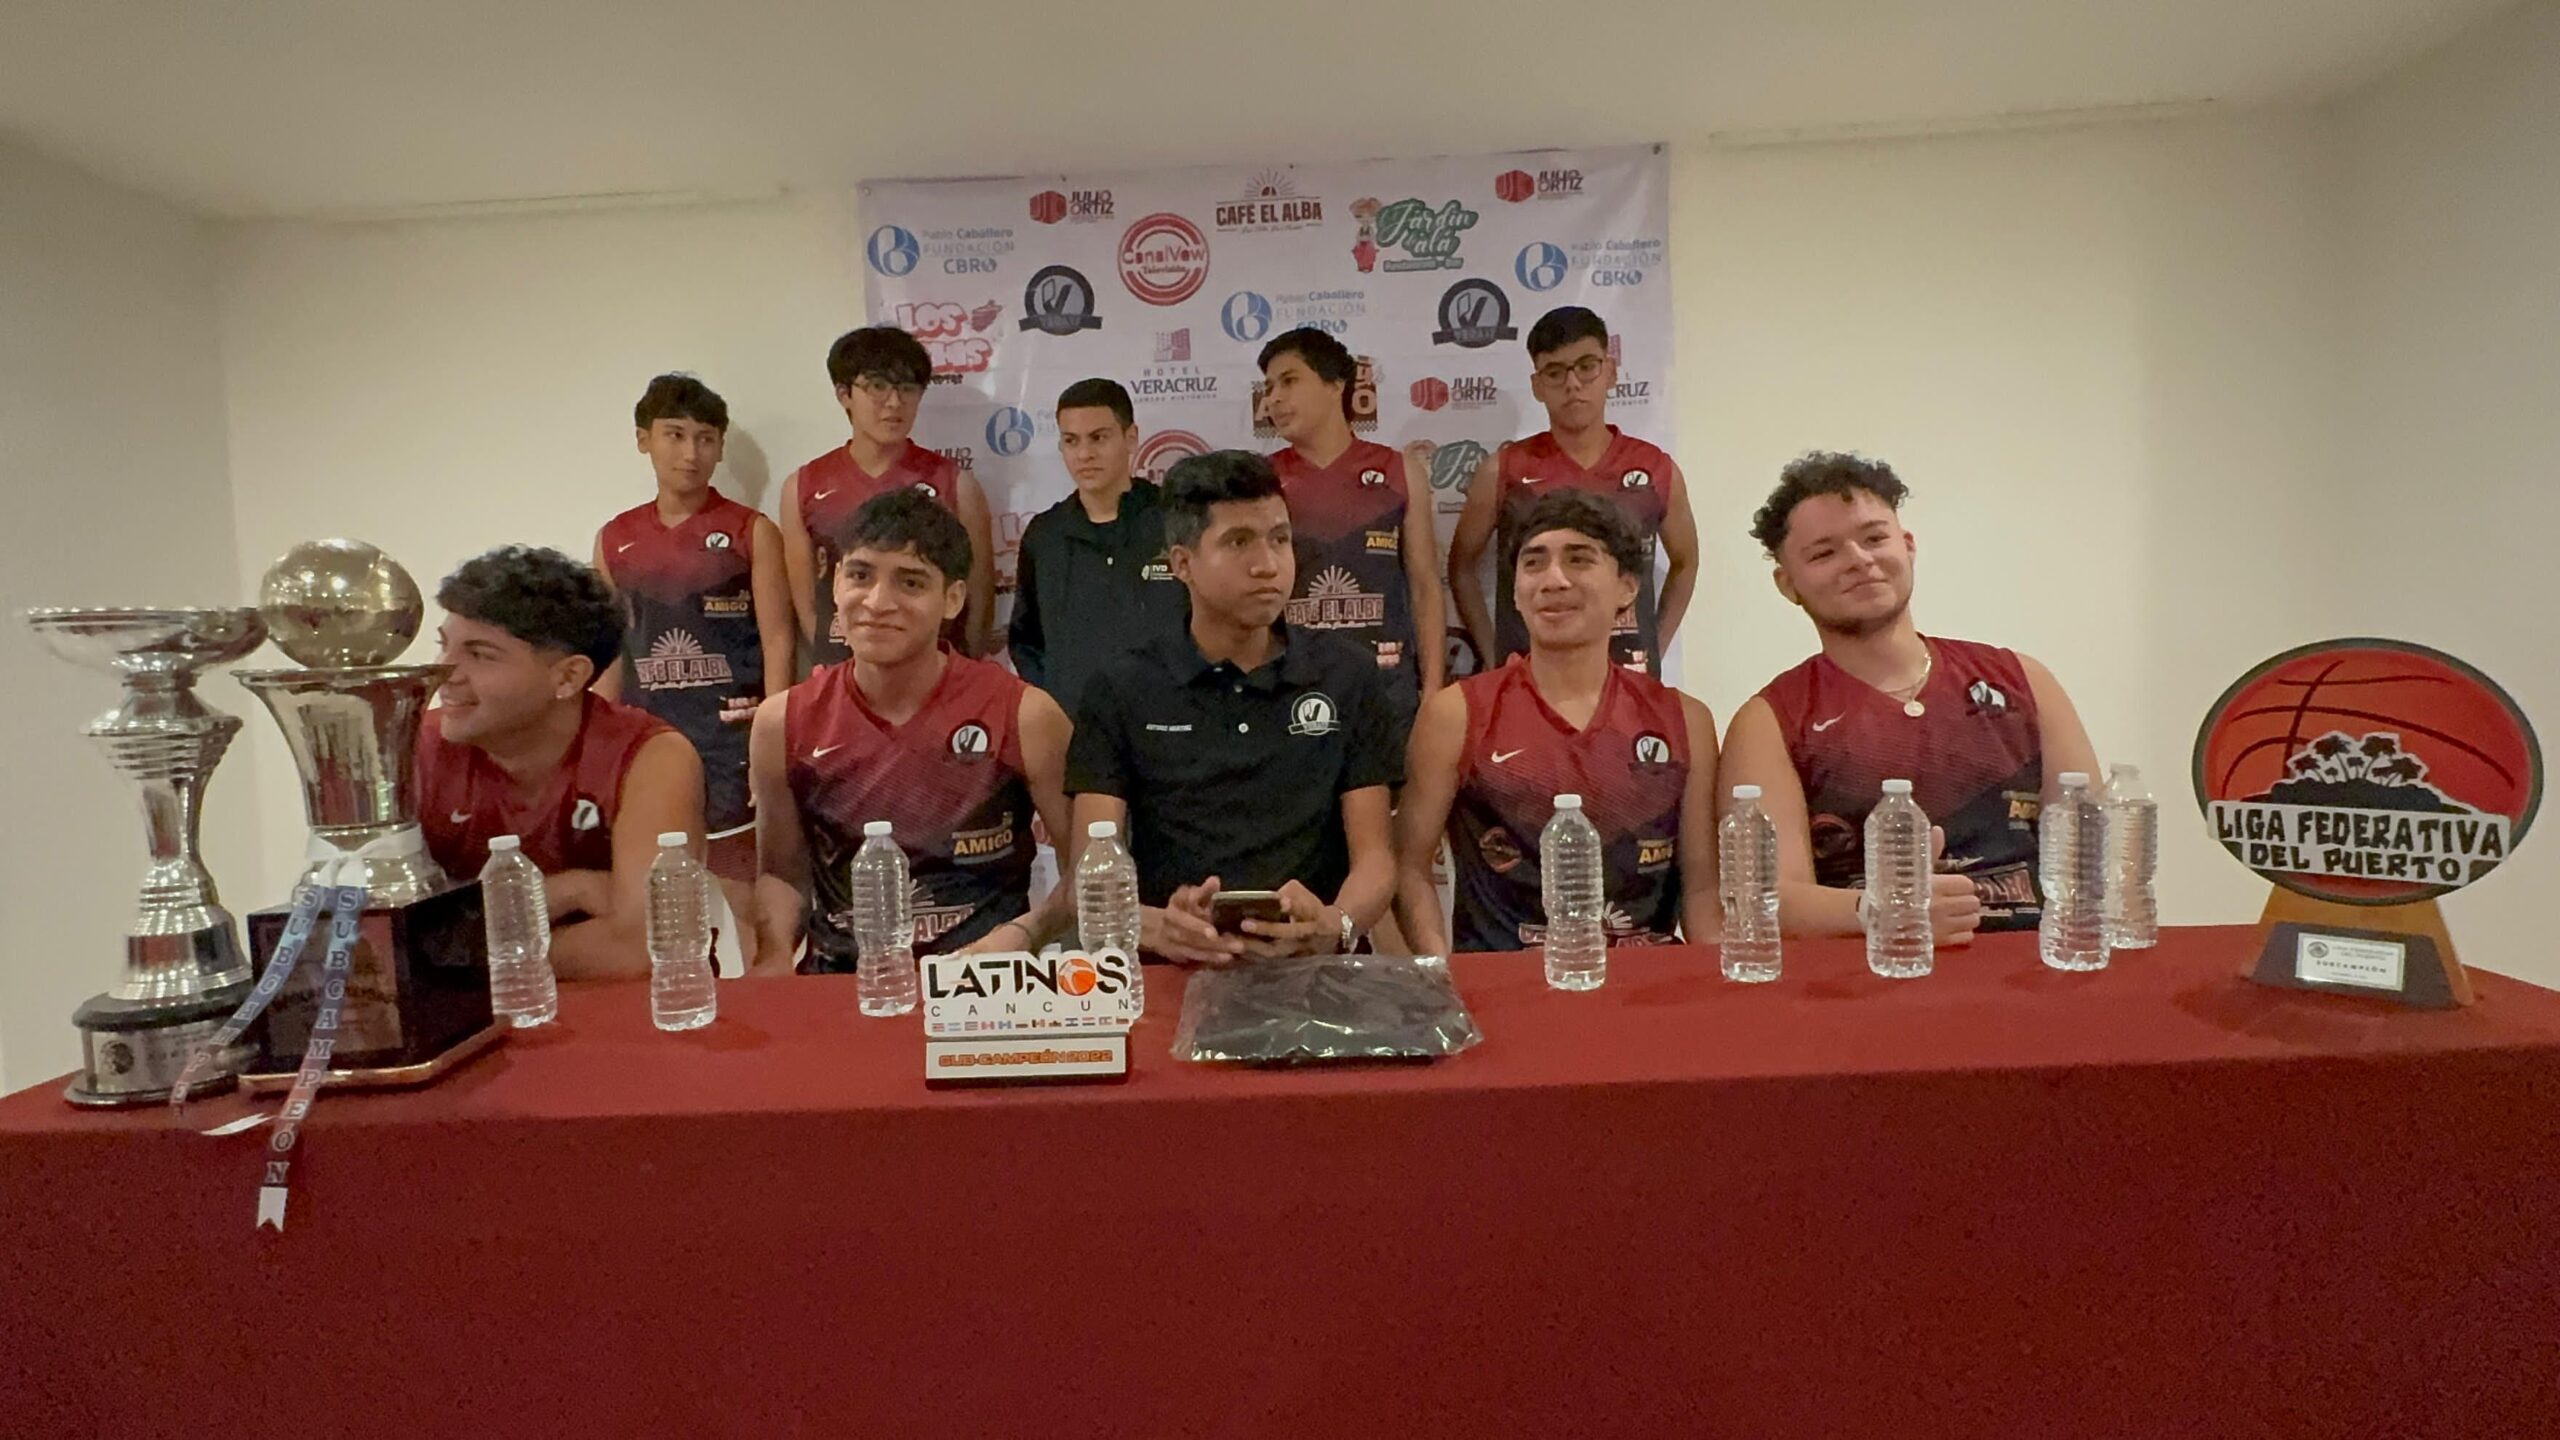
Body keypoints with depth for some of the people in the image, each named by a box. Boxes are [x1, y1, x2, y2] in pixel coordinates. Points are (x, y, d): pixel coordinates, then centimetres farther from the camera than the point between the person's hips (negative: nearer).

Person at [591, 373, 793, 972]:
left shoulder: (751, 532, 0)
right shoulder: (615, 540, 11)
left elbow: (776, 640, -4)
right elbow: (609, 652, 14)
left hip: (733, 744, -4)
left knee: (751, 903, 0)